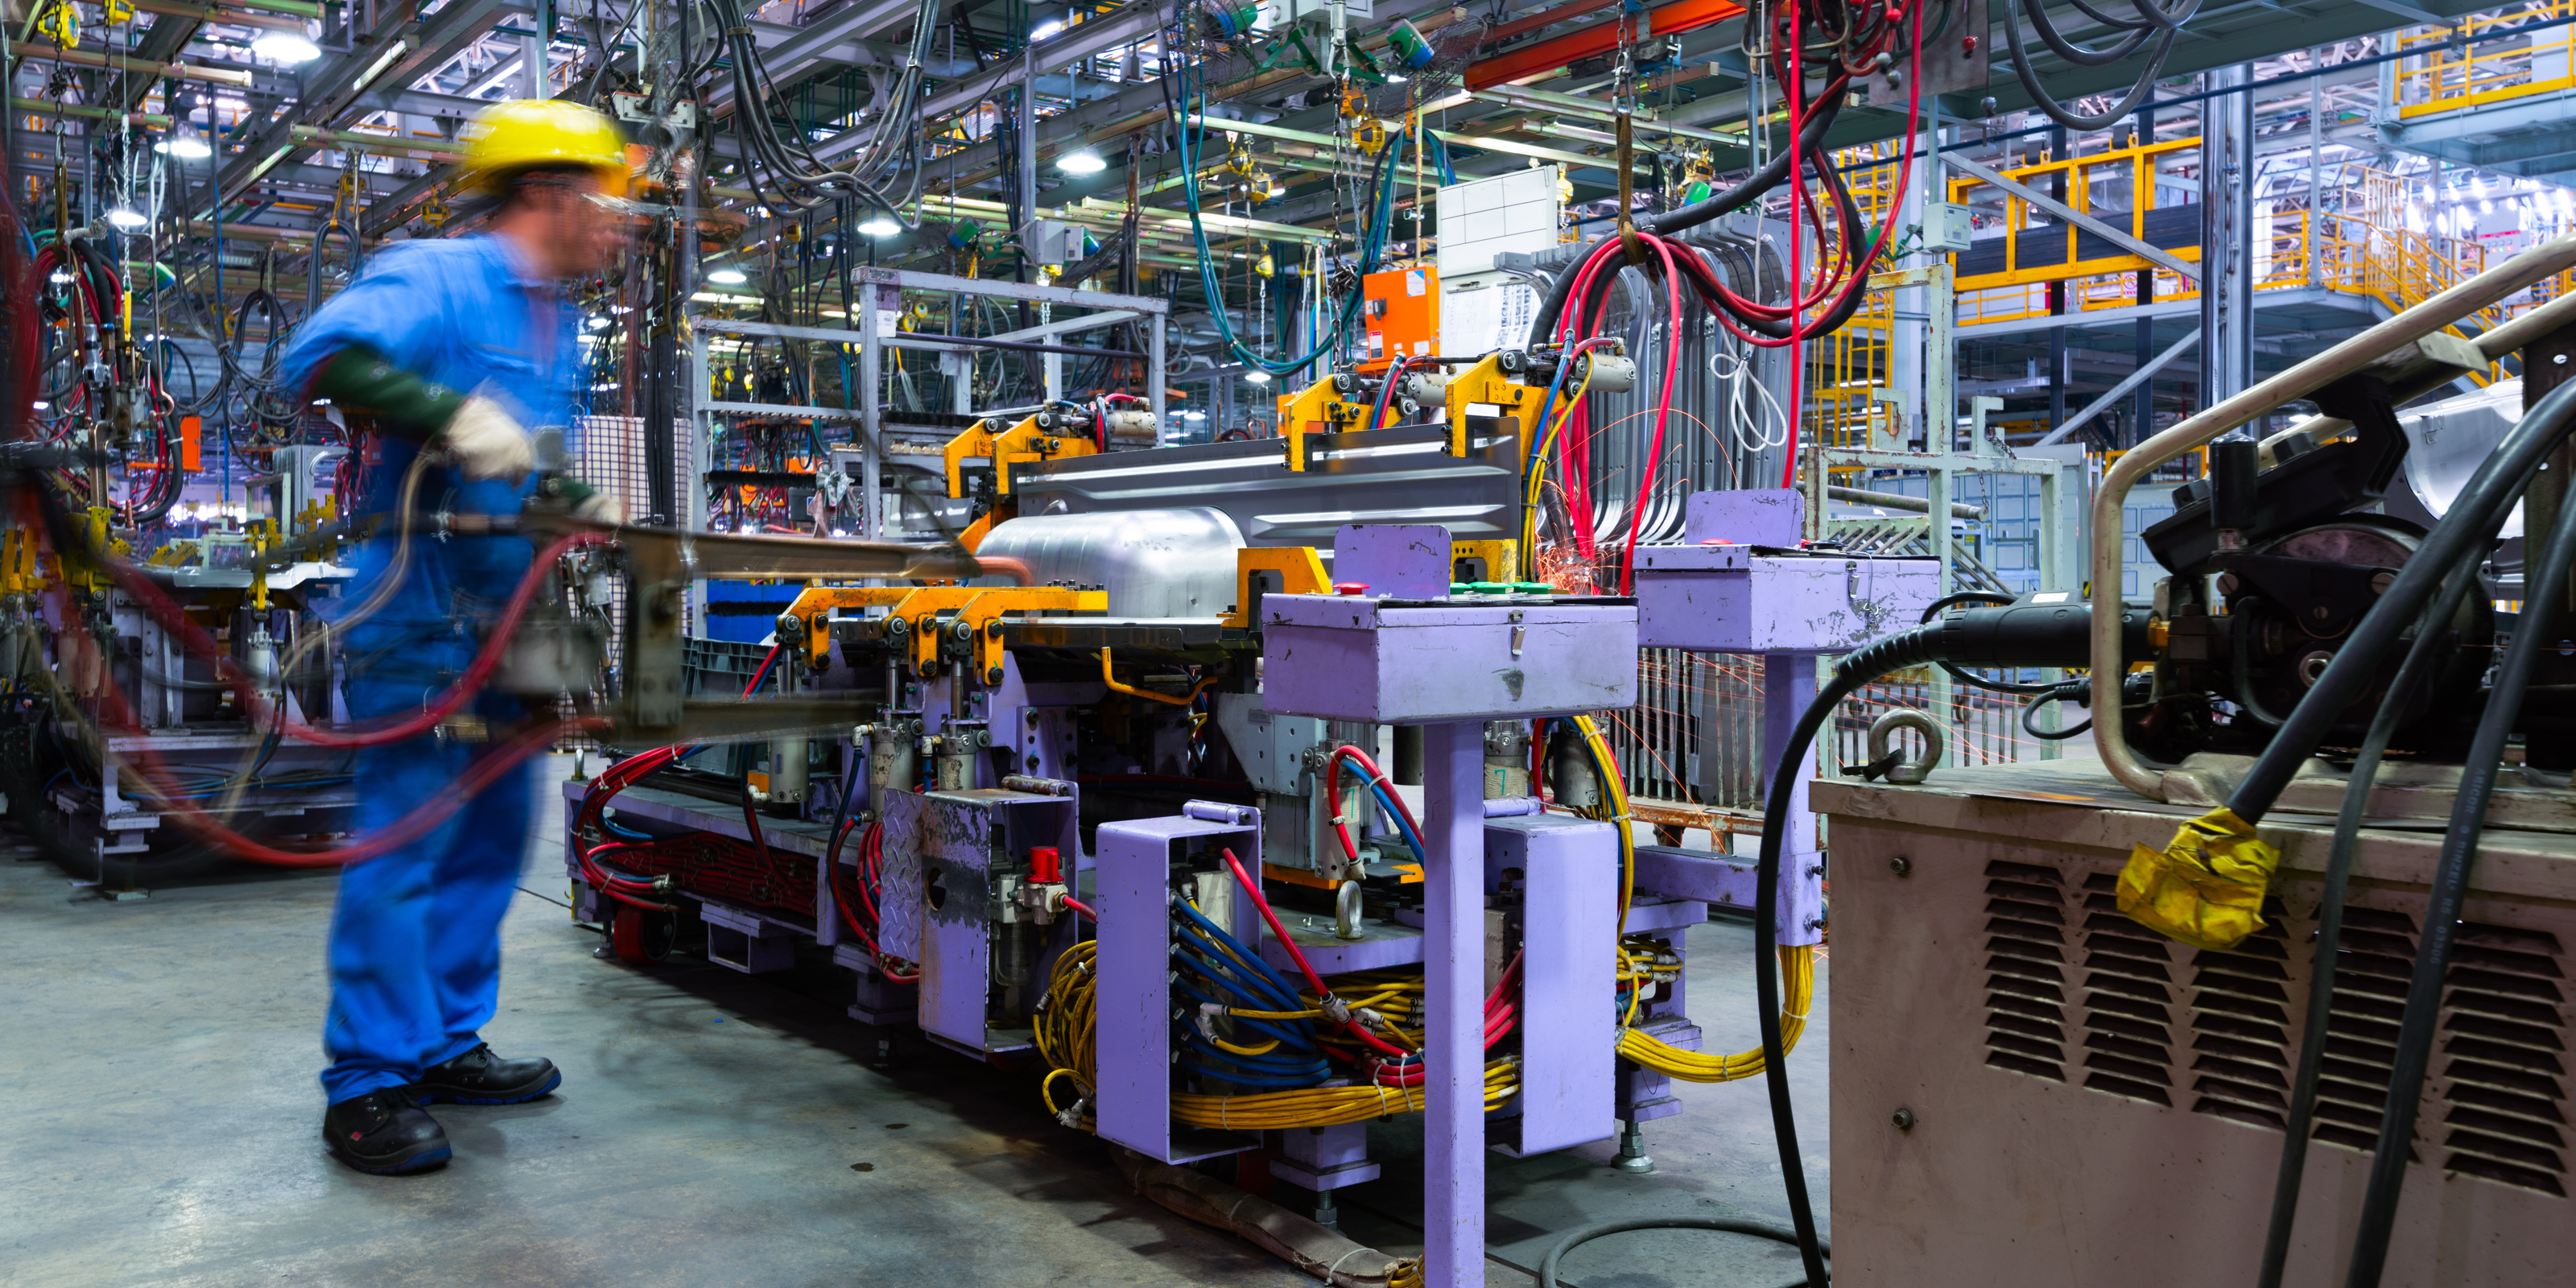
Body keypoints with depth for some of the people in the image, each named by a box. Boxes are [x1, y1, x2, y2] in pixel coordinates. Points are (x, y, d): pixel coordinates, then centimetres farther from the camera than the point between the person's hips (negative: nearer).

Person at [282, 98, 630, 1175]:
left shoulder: (556, 327, 20)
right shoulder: (437, 278, -8)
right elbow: (323, 352, -23)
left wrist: (585, 508, 12)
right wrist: (450, 414, -31)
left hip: (504, 622, 10)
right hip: (422, 610, -10)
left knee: (493, 835, 13)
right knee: (406, 838, -8)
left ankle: (445, 1046, 24)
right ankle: (367, 1084, 1)